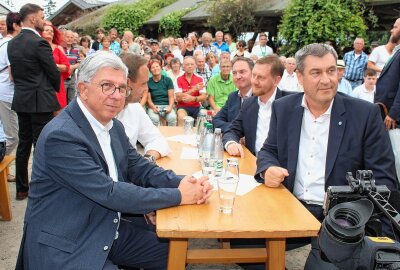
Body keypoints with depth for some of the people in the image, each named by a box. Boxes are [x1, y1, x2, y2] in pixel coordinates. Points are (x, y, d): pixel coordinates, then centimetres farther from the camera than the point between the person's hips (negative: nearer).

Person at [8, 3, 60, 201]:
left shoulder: (12, 43, 8)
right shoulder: (39, 43, -15)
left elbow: (15, 72, 12)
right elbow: (54, 73, -10)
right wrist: (54, 90, 9)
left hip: (21, 100, 7)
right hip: (40, 102, -7)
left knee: (23, 144, 14)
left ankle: (21, 188, 23)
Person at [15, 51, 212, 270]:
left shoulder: (114, 126, 3)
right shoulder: (61, 135, -23)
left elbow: (139, 167, 7)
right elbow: (109, 193, -26)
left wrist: (182, 183, -12)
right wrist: (178, 196, -21)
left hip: (109, 230, 8)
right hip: (65, 247, -8)